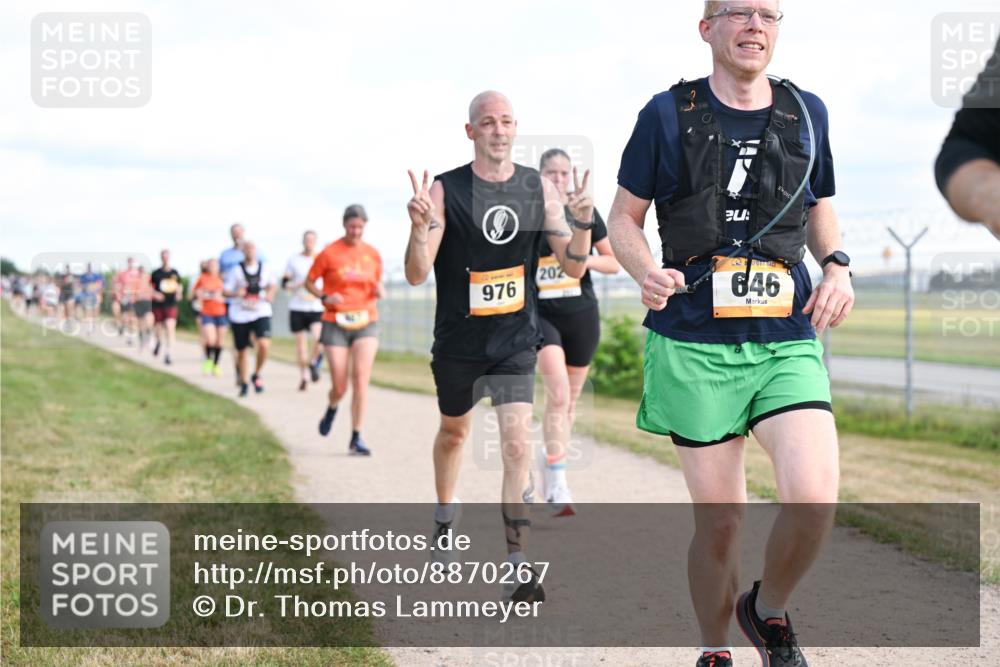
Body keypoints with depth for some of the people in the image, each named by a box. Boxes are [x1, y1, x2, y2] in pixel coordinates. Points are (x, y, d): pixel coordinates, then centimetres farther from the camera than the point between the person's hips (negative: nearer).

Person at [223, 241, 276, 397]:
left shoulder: (263, 269, 5)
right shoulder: (236, 271, -1)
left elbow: (273, 285, 22)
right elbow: (225, 291, -1)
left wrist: (270, 293, 1)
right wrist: (236, 293, -22)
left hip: (261, 313, 0)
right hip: (240, 315, 0)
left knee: (264, 344, -20)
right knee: (241, 351, 7)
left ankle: (256, 375, 3)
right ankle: (243, 383, 26)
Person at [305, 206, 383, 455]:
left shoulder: (373, 254, 5)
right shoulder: (329, 253, -3)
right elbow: (309, 282, 5)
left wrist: (380, 291, -3)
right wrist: (324, 297, -13)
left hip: (366, 322, 2)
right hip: (336, 324, -2)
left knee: (361, 378, -13)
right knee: (339, 387, -2)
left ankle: (356, 438, -6)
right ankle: (332, 408, 36)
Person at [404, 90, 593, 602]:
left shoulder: (538, 189, -2)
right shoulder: (445, 190, -10)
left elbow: (573, 267, 0)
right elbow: (417, 275, -13)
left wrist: (583, 222, -19)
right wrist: (419, 226, -32)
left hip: (516, 340, 0)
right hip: (458, 342, 0)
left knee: (516, 444, -14)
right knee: (453, 431, 21)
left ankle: (518, 568, -13)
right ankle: (445, 523, 49)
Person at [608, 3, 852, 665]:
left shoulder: (806, 113, 11)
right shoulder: (669, 113, 3)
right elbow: (624, 217, 8)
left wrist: (838, 265, 3)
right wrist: (647, 272, -13)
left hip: (788, 342, 2)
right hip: (695, 343, -2)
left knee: (814, 498, -17)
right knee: (720, 518, 1)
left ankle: (769, 611, 12)